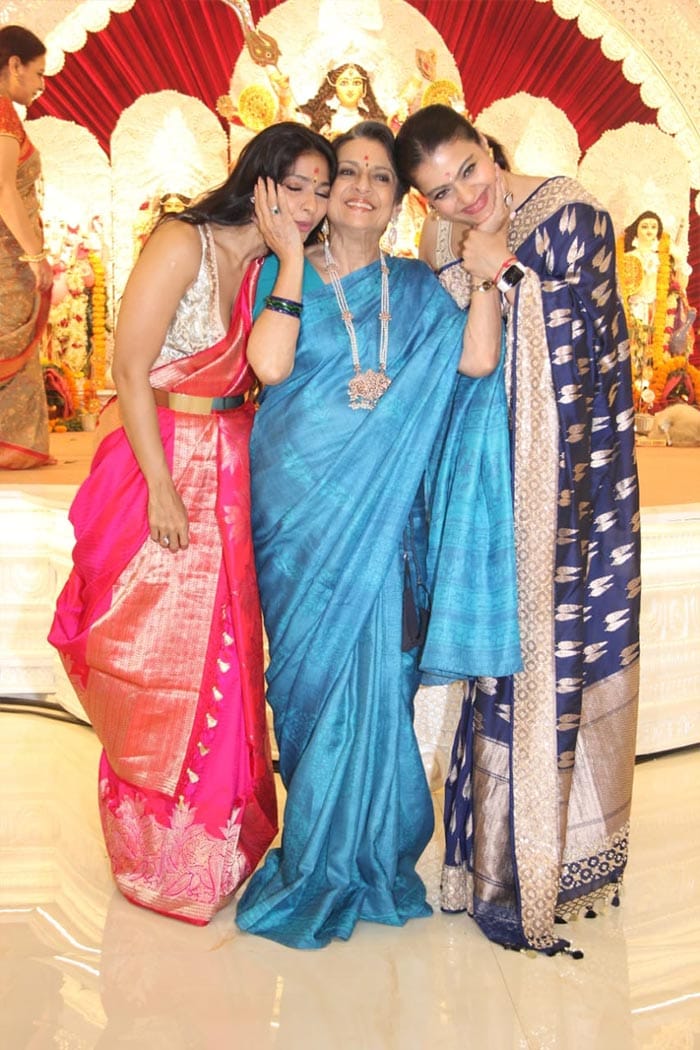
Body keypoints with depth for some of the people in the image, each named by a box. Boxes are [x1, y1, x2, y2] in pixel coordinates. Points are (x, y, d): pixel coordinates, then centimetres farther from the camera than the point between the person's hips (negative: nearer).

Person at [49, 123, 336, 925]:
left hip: (233, 468, 7)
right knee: (158, 662, 4)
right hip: (162, 461, -7)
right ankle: (160, 856, 24)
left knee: (224, 657, 12)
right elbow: (130, 370, -15)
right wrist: (164, 490, -16)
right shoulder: (183, 243, -12)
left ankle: (218, 838, 31)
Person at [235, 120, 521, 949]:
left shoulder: (416, 287, 11)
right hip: (299, 507, -1)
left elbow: (477, 359, -7)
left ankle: (351, 861, 21)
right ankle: (316, 861, 24)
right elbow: (270, 363, -14)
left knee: (370, 676, 1)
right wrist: (293, 257, -8)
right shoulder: (286, 273, 6)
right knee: (310, 673, 5)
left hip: (380, 513, 1)